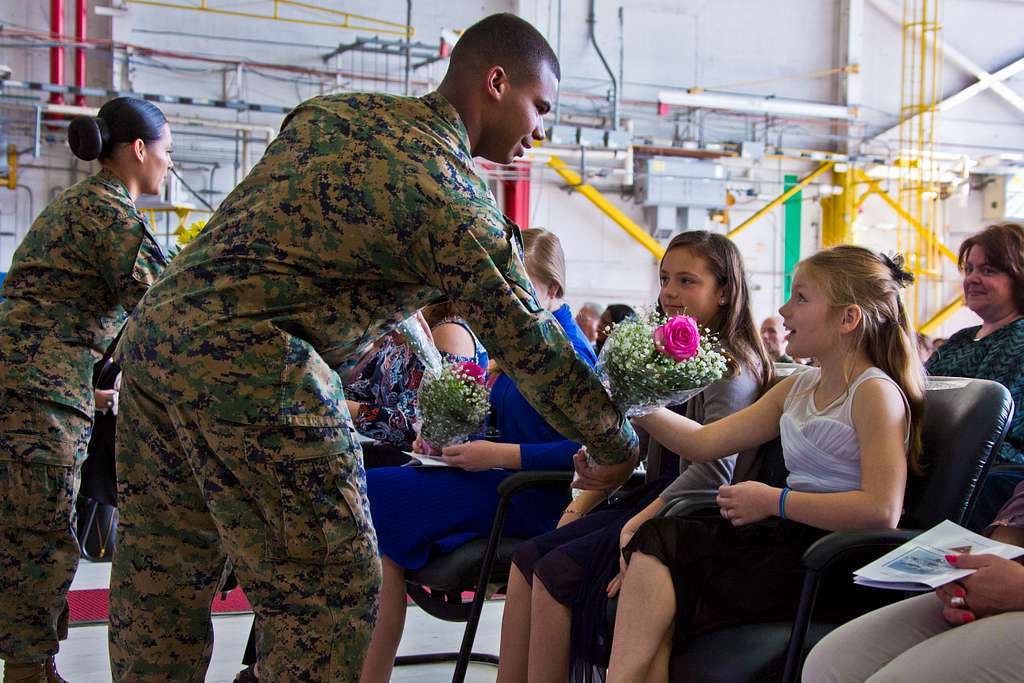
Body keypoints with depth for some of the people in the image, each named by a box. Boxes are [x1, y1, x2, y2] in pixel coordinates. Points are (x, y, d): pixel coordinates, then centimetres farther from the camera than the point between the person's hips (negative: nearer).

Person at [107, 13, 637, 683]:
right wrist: (618, 448, 9)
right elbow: (531, 346, -2)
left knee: (163, 572, 17)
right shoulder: (456, 197, -6)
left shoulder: (332, 109, 15)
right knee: (331, 580, 2)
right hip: (247, 361, -9)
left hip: (155, 324, 9)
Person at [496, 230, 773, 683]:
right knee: (527, 558, -5)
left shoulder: (733, 365, -12)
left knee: (556, 572, -20)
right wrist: (581, 505, 7)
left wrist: (636, 525, -24)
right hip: (648, 495, 9)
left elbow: (713, 469, -23)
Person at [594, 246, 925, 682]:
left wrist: (773, 500, -16)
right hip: (787, 537, 8)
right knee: (637, 543, -14)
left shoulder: (876, 393, -9)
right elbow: (704, 442, 14)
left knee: (658, 546, -19)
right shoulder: (798, 389, 17)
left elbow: (882, 511, -21)